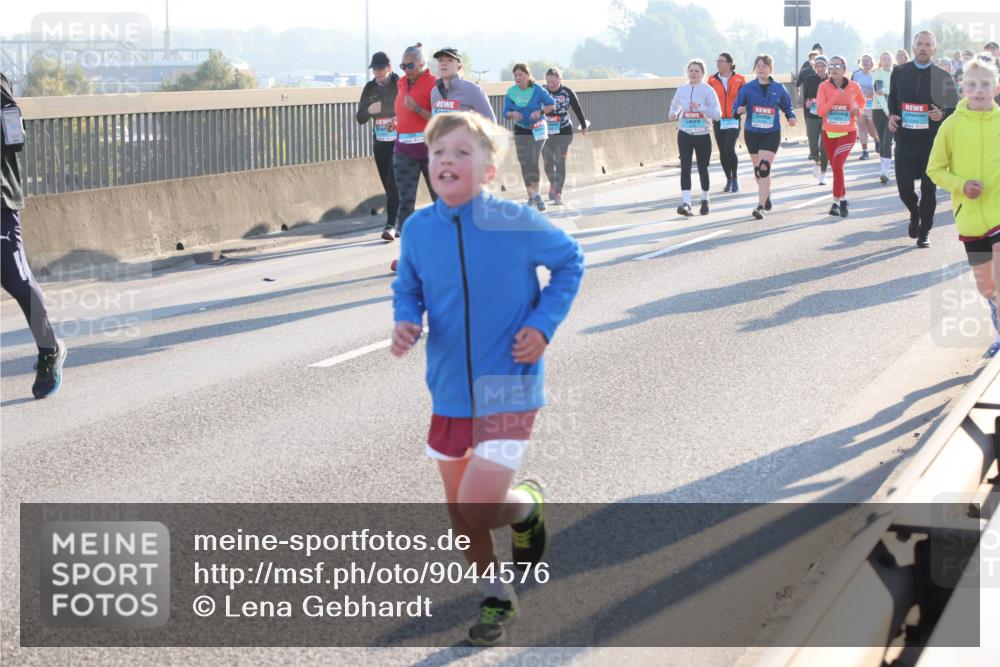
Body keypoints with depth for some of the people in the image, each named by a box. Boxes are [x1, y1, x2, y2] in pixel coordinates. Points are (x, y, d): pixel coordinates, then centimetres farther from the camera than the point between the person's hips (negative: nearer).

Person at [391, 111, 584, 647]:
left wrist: (543, 325, -10)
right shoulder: (418, 230, -7)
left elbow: (570, 261, 1)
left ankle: (526, 503, 21)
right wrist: (405, 323, -12)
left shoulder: (516, 224, -15)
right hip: (450, 388, 4)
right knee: (459, 510, 15)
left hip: (508, 388, -4)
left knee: (479, 509, -14)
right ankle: (495, 597, 38)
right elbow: (408, 291, 9)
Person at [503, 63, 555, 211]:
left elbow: (552, 104, -2)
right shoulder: (511, 92, -5)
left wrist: (540, 112, -19)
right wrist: (512, 114, -23)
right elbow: (506, 112, -1)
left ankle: (536, 195, -11)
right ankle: (531, 196, 17)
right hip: (520, 130, 3)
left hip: (537, 129, -3)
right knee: (524, 163, 6)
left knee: (532, 160, -17)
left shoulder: (537, 90, -11)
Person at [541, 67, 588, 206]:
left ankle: (558, 193, 0)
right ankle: (553, 184, 37)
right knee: (548, 163, 6)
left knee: (560, 163, -6)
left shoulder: (567, 93, -6)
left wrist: (583, 125, 19)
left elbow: (577, 109, 8)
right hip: (546, 132, 1)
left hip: (564, 132, -1)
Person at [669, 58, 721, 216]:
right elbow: (674, 105, 24)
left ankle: (705, 200, 31)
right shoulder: (681, 89, 4)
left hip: (702, 135, -2)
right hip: (684, 134, 2)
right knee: (685, 167, -11)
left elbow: (717, 114, -15)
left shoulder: (708, 90, -7)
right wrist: (674, 114, 2)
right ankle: (686, 203, -17)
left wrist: (700, 108, -27)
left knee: (702, 168, 10)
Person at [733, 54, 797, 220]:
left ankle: (760, 206, -17)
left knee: (764, 168, -16)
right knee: (758, 169, 14)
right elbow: (736, 107, -1)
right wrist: (739, 110, -24)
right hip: (752, 133, 2)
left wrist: (791, 117, -8)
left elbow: (787, 107, 12)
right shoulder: (747, 88, -1)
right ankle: (766, 194, 43)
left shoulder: (778, 89, 0)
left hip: (771, 133, -2)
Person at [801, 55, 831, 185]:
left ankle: (823, 174, 8)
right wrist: (807, 103, -12)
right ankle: (817, 162, 30)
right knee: (813, 147, -3)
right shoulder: (809, 80, 3)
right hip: (812, 117, 1)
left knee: (824, 147, -4)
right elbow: (805, 98, 7)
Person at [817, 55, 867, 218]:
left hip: (848, 133, -3)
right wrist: (836, 97, -22)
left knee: (837, 164, -21)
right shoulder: (824, 87, -6)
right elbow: (820, 111, -15)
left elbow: (862, 101, 17)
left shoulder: (854, 86, -5)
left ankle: (836, 202, -14)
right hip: (829, 133, 3)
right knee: (836, 167, 13)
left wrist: (859, 110, -4)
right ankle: (843, 200, 33)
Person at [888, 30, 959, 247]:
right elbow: (892, 98, 20)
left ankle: (924, 233, 17)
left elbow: (955, 108, 3)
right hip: (905, 140, 2)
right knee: (904, 188, -1)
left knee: (929, 189, 3)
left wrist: (942, 114, -17)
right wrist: (892, 115, 1)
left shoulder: (943, 76, -2)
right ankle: (915, 213, 32)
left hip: (932, 142, -2)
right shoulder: (899, 73, 5)